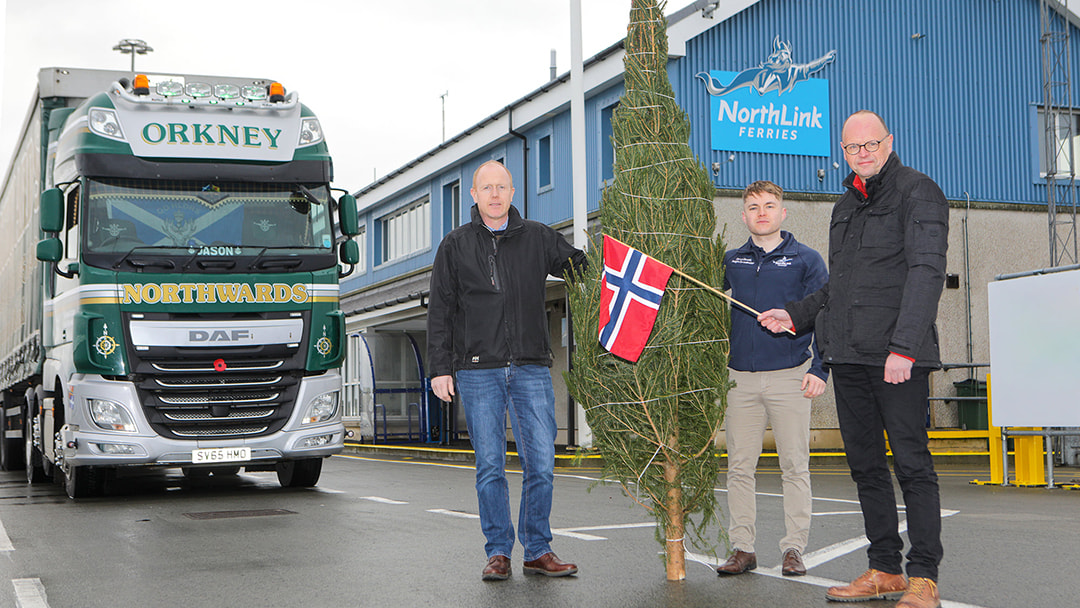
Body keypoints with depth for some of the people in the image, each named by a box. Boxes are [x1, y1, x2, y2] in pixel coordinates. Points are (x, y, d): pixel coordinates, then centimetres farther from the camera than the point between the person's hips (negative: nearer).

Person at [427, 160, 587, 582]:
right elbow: (440, 311, 8)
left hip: (531, 368, 1)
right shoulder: (455, 246, 9)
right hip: (478, 370, -1)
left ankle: (538, 551, 10)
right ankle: (498, 552, 11)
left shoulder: (538, 238, 11)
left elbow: (582, 267, 15)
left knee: (541, 464, -2)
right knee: (490, 467, 1)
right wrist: (440, 368, 1)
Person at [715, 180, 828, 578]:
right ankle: (742, 548, 10)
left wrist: (819, 370, -8)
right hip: (740, 377, 3)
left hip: (790, 377, -2)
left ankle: (793, 549, 8)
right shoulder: (730, 262, 11)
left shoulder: (806, 260, 4)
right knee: (739, 465, 3)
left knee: (795, 465, 0)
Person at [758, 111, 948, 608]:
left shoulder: (917, 192, -3)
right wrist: (795, 314, 18)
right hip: (848, 356, 8)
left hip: (899, 355, -7)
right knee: (865, 464, 8)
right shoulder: (846, 205, 21)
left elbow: (927, 272, -14)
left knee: (911, 463, -6)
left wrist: (903, 346, -22)